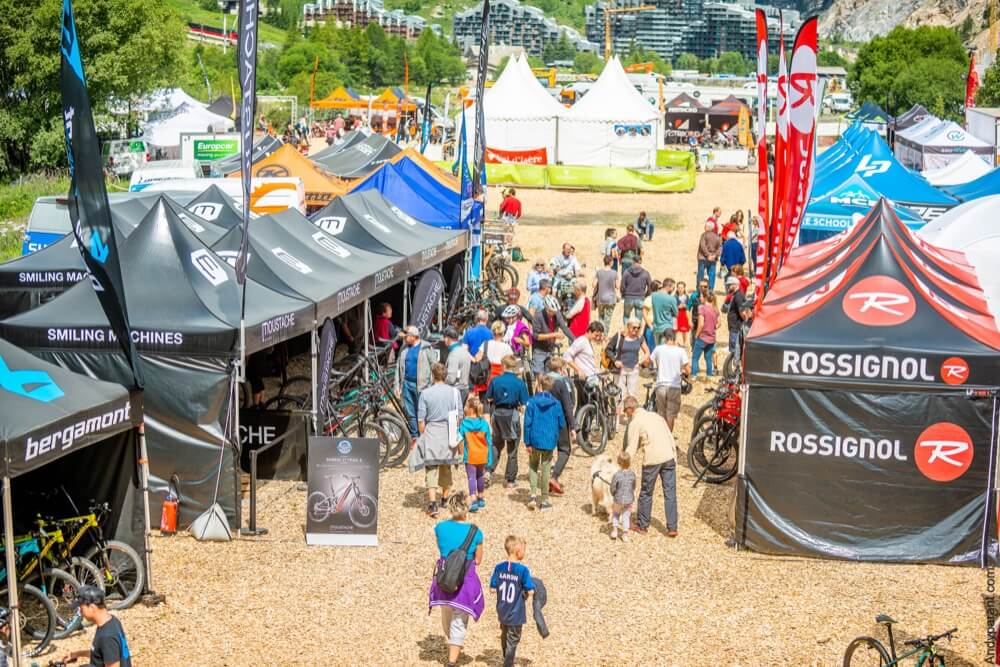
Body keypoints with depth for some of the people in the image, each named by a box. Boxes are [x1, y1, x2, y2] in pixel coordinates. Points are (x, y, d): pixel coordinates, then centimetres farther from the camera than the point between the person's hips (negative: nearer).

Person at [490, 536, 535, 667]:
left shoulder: (499, 567, -6)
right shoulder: (522, 570, -20)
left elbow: (493, 589, -3)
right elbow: (530, 591, -17)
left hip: (502, 611, 5)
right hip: (516, 613, -5)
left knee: (504, 635, 27)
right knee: (513, 640, 9)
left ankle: (505, 656, 47)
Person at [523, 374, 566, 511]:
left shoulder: (532, 402, -7)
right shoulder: (556, 404, -4)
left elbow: (527, 423, -7)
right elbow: (562, 424, 3)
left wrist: (527, 442, -1)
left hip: (535, 440, 0)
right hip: (549, 442, 0)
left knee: (533, 466, 20)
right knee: (545, 469, 8)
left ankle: (533, 494, 7)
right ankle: (544, 500, 13)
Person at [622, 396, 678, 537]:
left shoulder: (635, 423, -2)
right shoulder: (655, 415, 16)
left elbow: (631, 449, -6)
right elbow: (670, 437, 14)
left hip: (652, 459, -5)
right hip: (669, 457, 5)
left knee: (646, 493, 10)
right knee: (670, 493, 6)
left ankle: (642, 526, 21)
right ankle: (672, 528, 5)